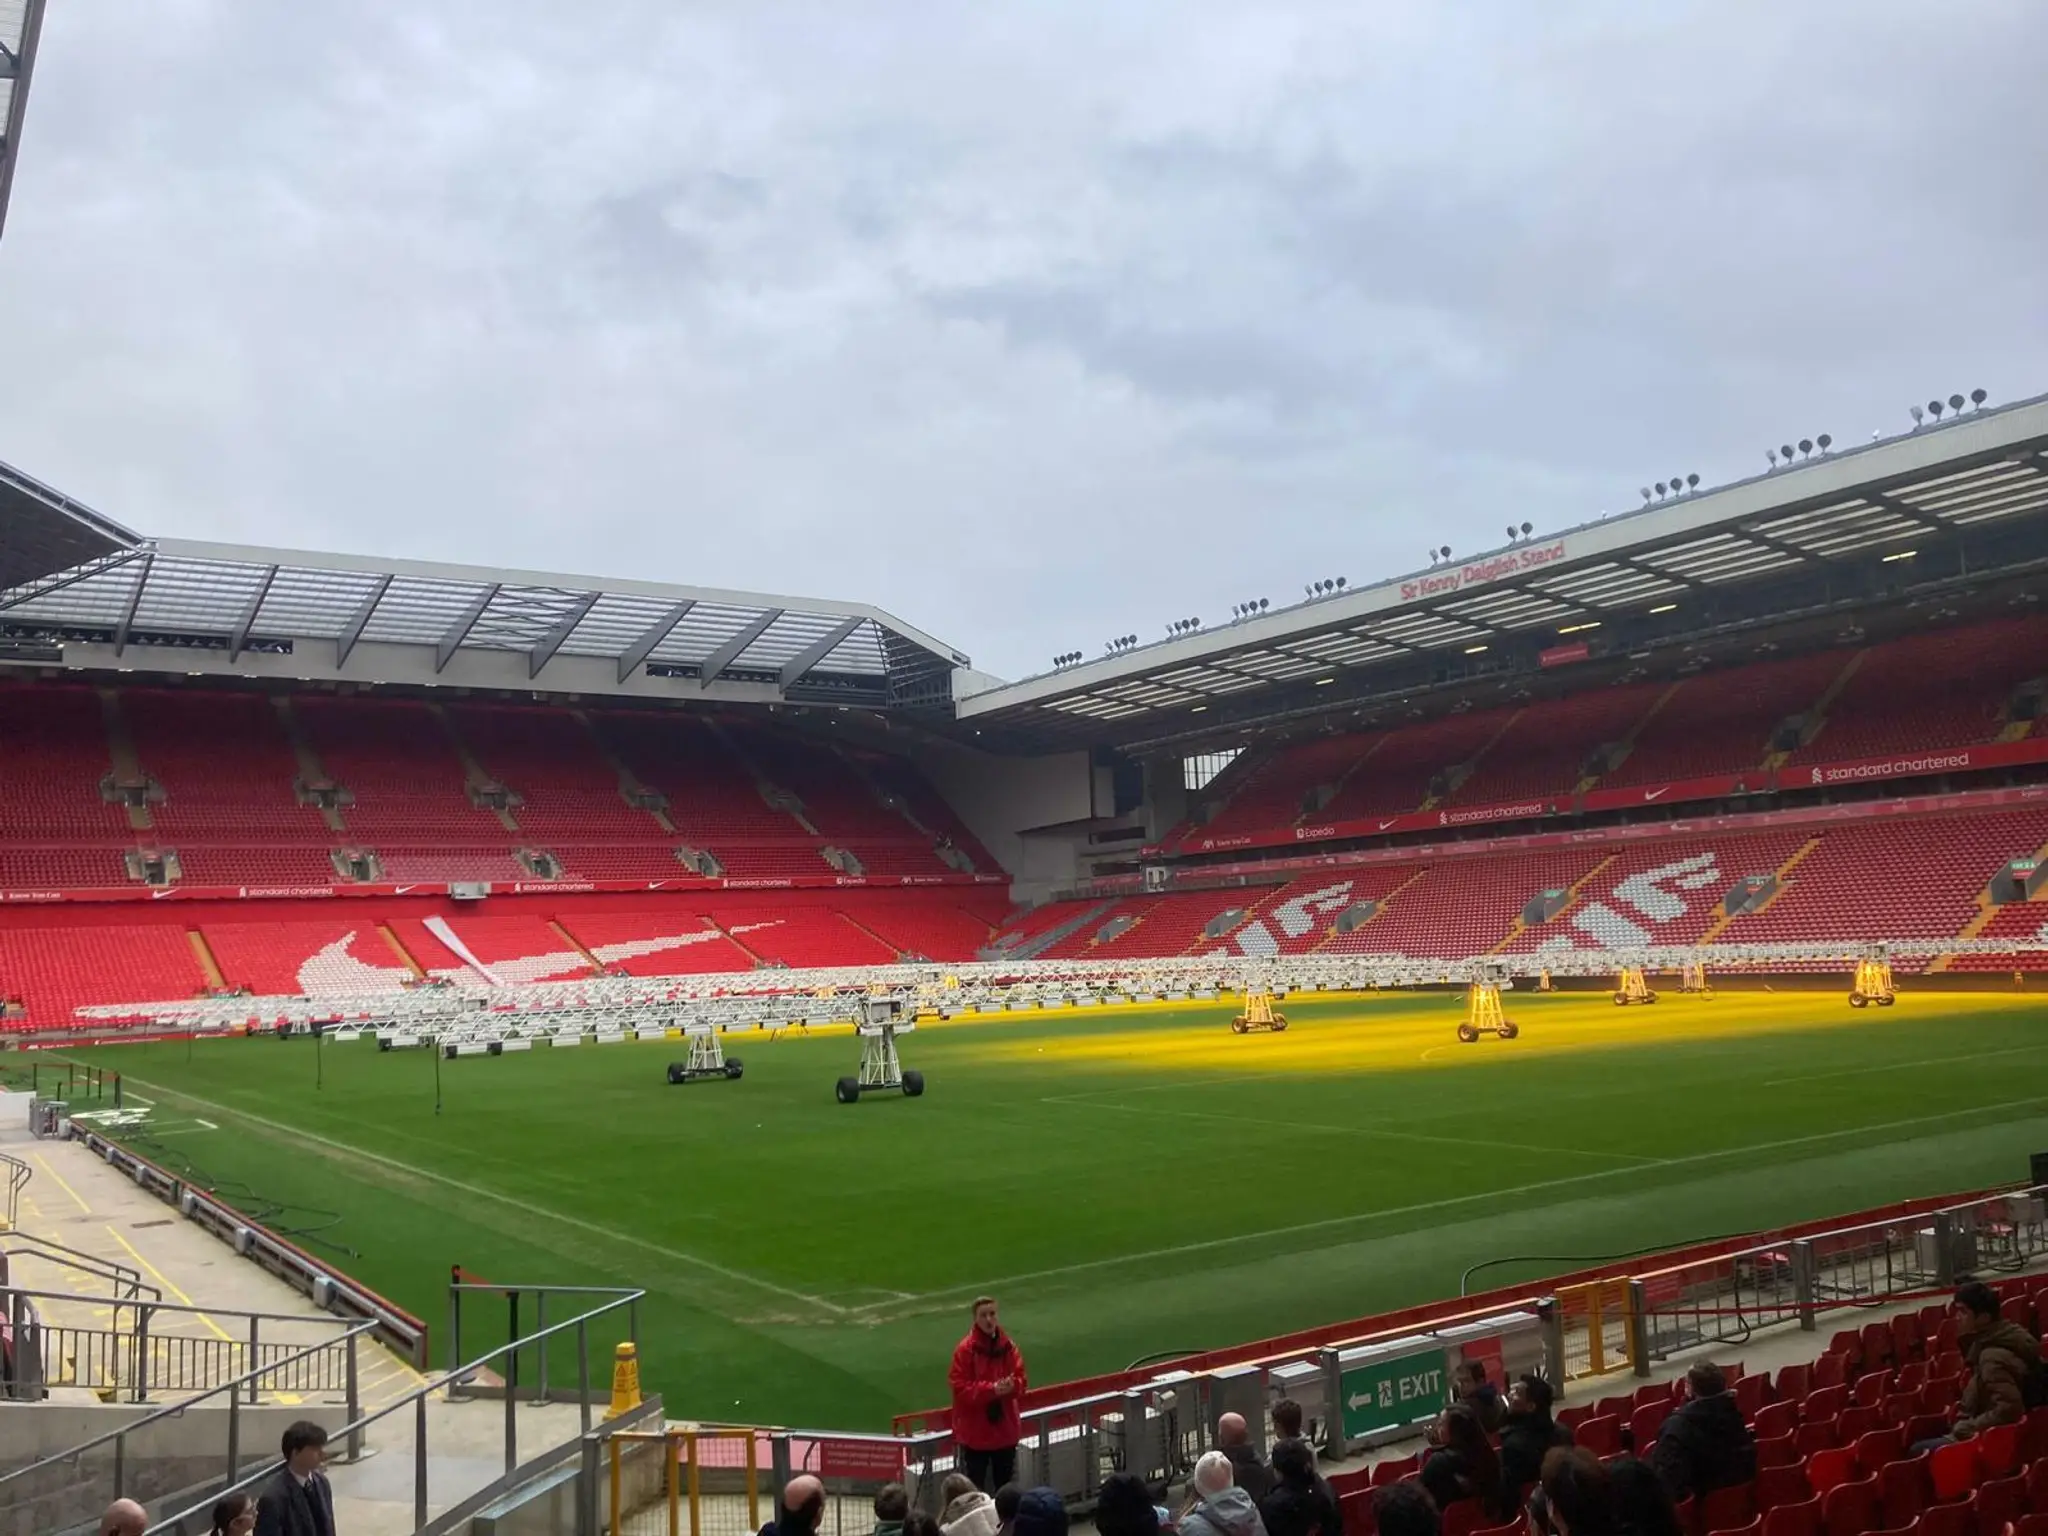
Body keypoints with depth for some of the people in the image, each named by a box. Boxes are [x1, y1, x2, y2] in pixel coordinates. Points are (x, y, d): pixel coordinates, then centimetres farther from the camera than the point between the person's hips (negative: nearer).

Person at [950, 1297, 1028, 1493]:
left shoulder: (1008, 1346, 1)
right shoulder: (965, 1349, -13)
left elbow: (1020, 1380, 3)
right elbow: (960, 1387, -16)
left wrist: (1011, 1386, -20)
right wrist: (992, 1389, -26)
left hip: (1005, 1428, 5)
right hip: (975, 1431, -4)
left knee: (1005, 1484, 17)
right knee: (975, 1486, 1)